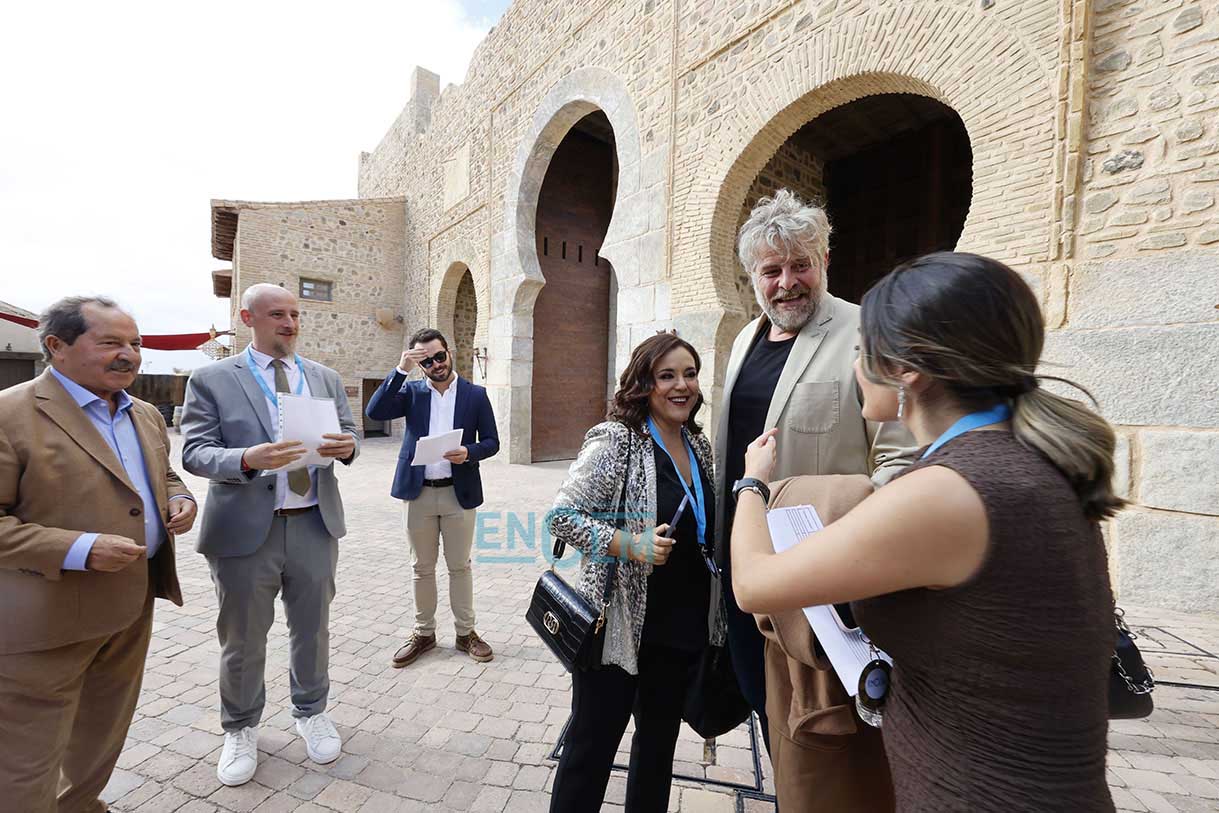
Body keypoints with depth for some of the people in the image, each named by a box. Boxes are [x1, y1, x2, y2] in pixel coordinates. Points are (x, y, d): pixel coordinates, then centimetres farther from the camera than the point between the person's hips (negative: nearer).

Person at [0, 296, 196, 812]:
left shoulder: (146, 415, 7)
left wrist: (179, 499, -1)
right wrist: (79, 550, -26)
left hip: (134, 605, 7)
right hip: (46, 617, -7)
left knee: (104, 734, 24)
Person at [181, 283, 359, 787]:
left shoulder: (325, 378, 8)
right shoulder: (212, 379, -2)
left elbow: (348, 436, 9)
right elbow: (195, 452, -7)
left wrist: (346, 446, -16)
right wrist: (248, 458, -27)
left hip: (314, 524, 3)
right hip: (245, 529, -2)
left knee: (312, 628, 16)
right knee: (242, 638, 13)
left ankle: (311, 713, 39)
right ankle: (241, 730, 37)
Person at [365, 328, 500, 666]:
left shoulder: (476, 394, 1)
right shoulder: (412, 391, 3)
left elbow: (492, 442, 1)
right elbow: (374, 412, -13)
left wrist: (469, 452, -20)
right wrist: (401, 369, -16)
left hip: (459, 493, -1)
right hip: (418, 493, 1)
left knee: (460, 566, 10)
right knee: (422, 568, 13)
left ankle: (466, 632, 25)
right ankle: (424, 632, 29)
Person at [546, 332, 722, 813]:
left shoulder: (698, 445, 4)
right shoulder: (615, 440, -16)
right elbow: (562, 516, -17)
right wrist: (628, 545, -26)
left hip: (682, 629, 7)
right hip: (620, 626, -6)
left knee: (659, 743, 25)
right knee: (592, 744, 11)